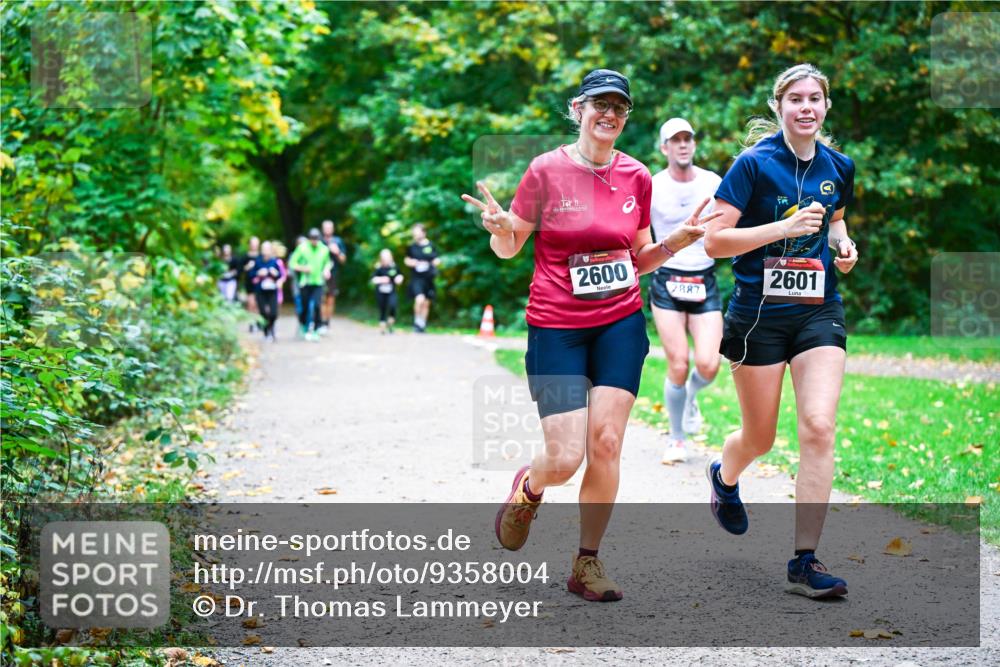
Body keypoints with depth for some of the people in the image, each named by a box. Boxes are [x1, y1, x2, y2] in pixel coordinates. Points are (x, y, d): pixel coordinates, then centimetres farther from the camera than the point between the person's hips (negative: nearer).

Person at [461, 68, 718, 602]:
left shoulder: (636, 177, 4)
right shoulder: (547, 170, -7)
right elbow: (508, 248, 0)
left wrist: (676, 241, -3)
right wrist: (500, 228, -22)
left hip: (621, 323, 3)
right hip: (556, 328, -3)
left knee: (605, 443, -6)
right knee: (565, 459, -9)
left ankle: (587, 564, 9)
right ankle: (529, 488, 29)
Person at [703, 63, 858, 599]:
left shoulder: (838, 167, 6)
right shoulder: (754, 163, -10)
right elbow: (714, 240, -14)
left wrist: (843, 246, 5)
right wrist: (786, 226, -22)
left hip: (819, 313, 3)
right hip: (758, 314, -3)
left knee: (819, 428, -13)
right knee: (760, 438, 9)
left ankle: (804, 563, -7)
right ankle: (724, 476, 48)